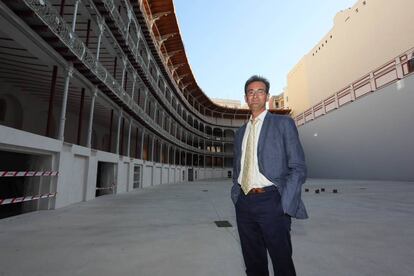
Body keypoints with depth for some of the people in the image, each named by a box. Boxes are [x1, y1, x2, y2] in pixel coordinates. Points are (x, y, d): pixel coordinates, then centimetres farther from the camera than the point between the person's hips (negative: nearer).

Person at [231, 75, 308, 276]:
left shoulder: (283, 123, 1)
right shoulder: (240, 133, 16)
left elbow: (298, 168, -6)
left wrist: (284, 208, -14)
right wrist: (236, 199, 6)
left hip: (270, 202, -4)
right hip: (244, 204, 5)